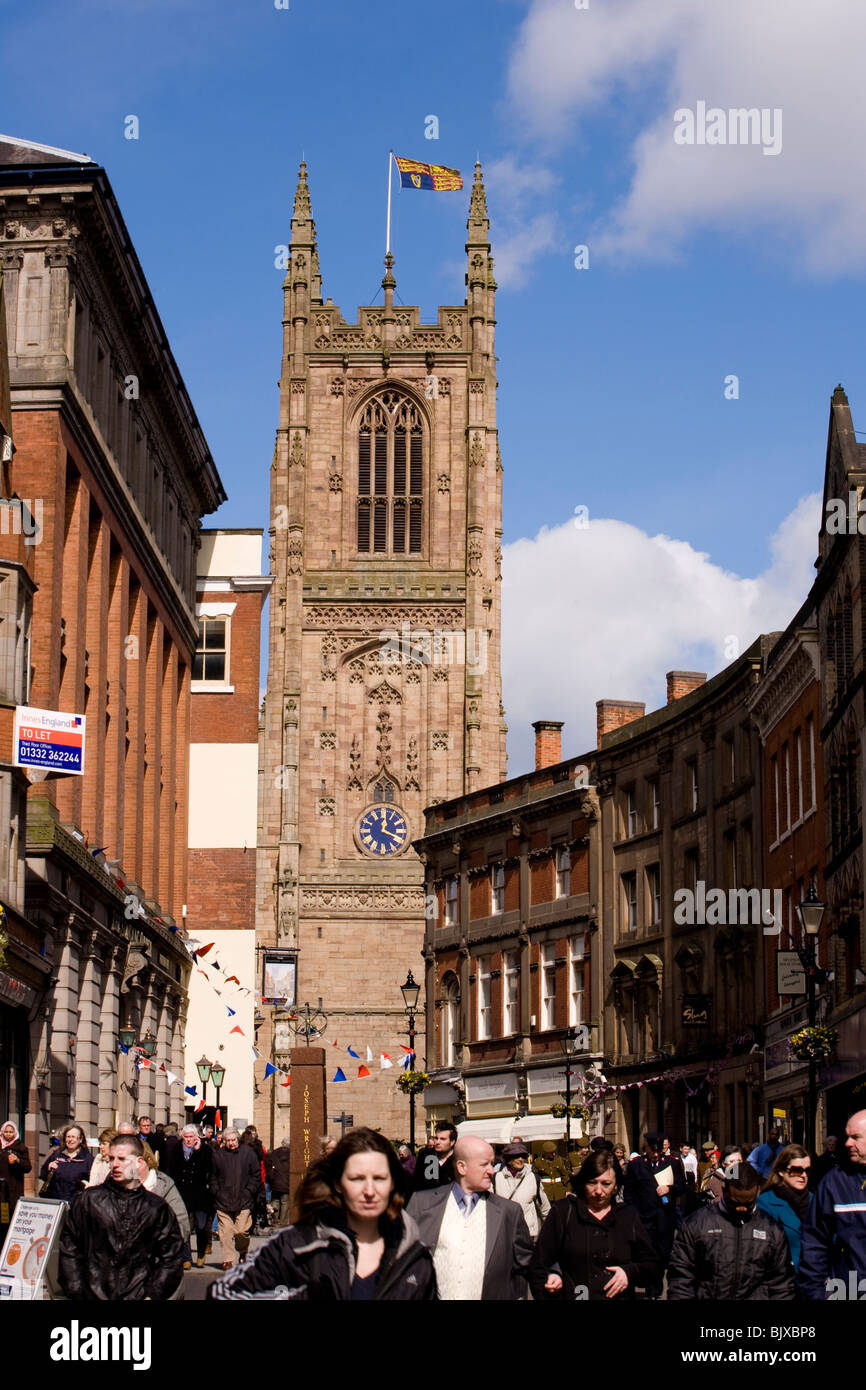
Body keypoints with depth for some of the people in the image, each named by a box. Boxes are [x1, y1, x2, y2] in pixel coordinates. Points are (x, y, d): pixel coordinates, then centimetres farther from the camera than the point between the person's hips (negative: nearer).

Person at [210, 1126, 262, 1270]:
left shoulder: (248, 1152, 3)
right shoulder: (217, 1154, 5)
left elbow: (256, 1174, 8)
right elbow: (212, 1176, 12)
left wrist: (249, 1191, 1)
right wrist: (216, 1192, 0)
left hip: (244, 1201, -1)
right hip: (223, 1201, 1)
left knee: (242, 1231, -3)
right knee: (225, 1232, -2)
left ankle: (243, 1252, 24)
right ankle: (228, 1259, 7)